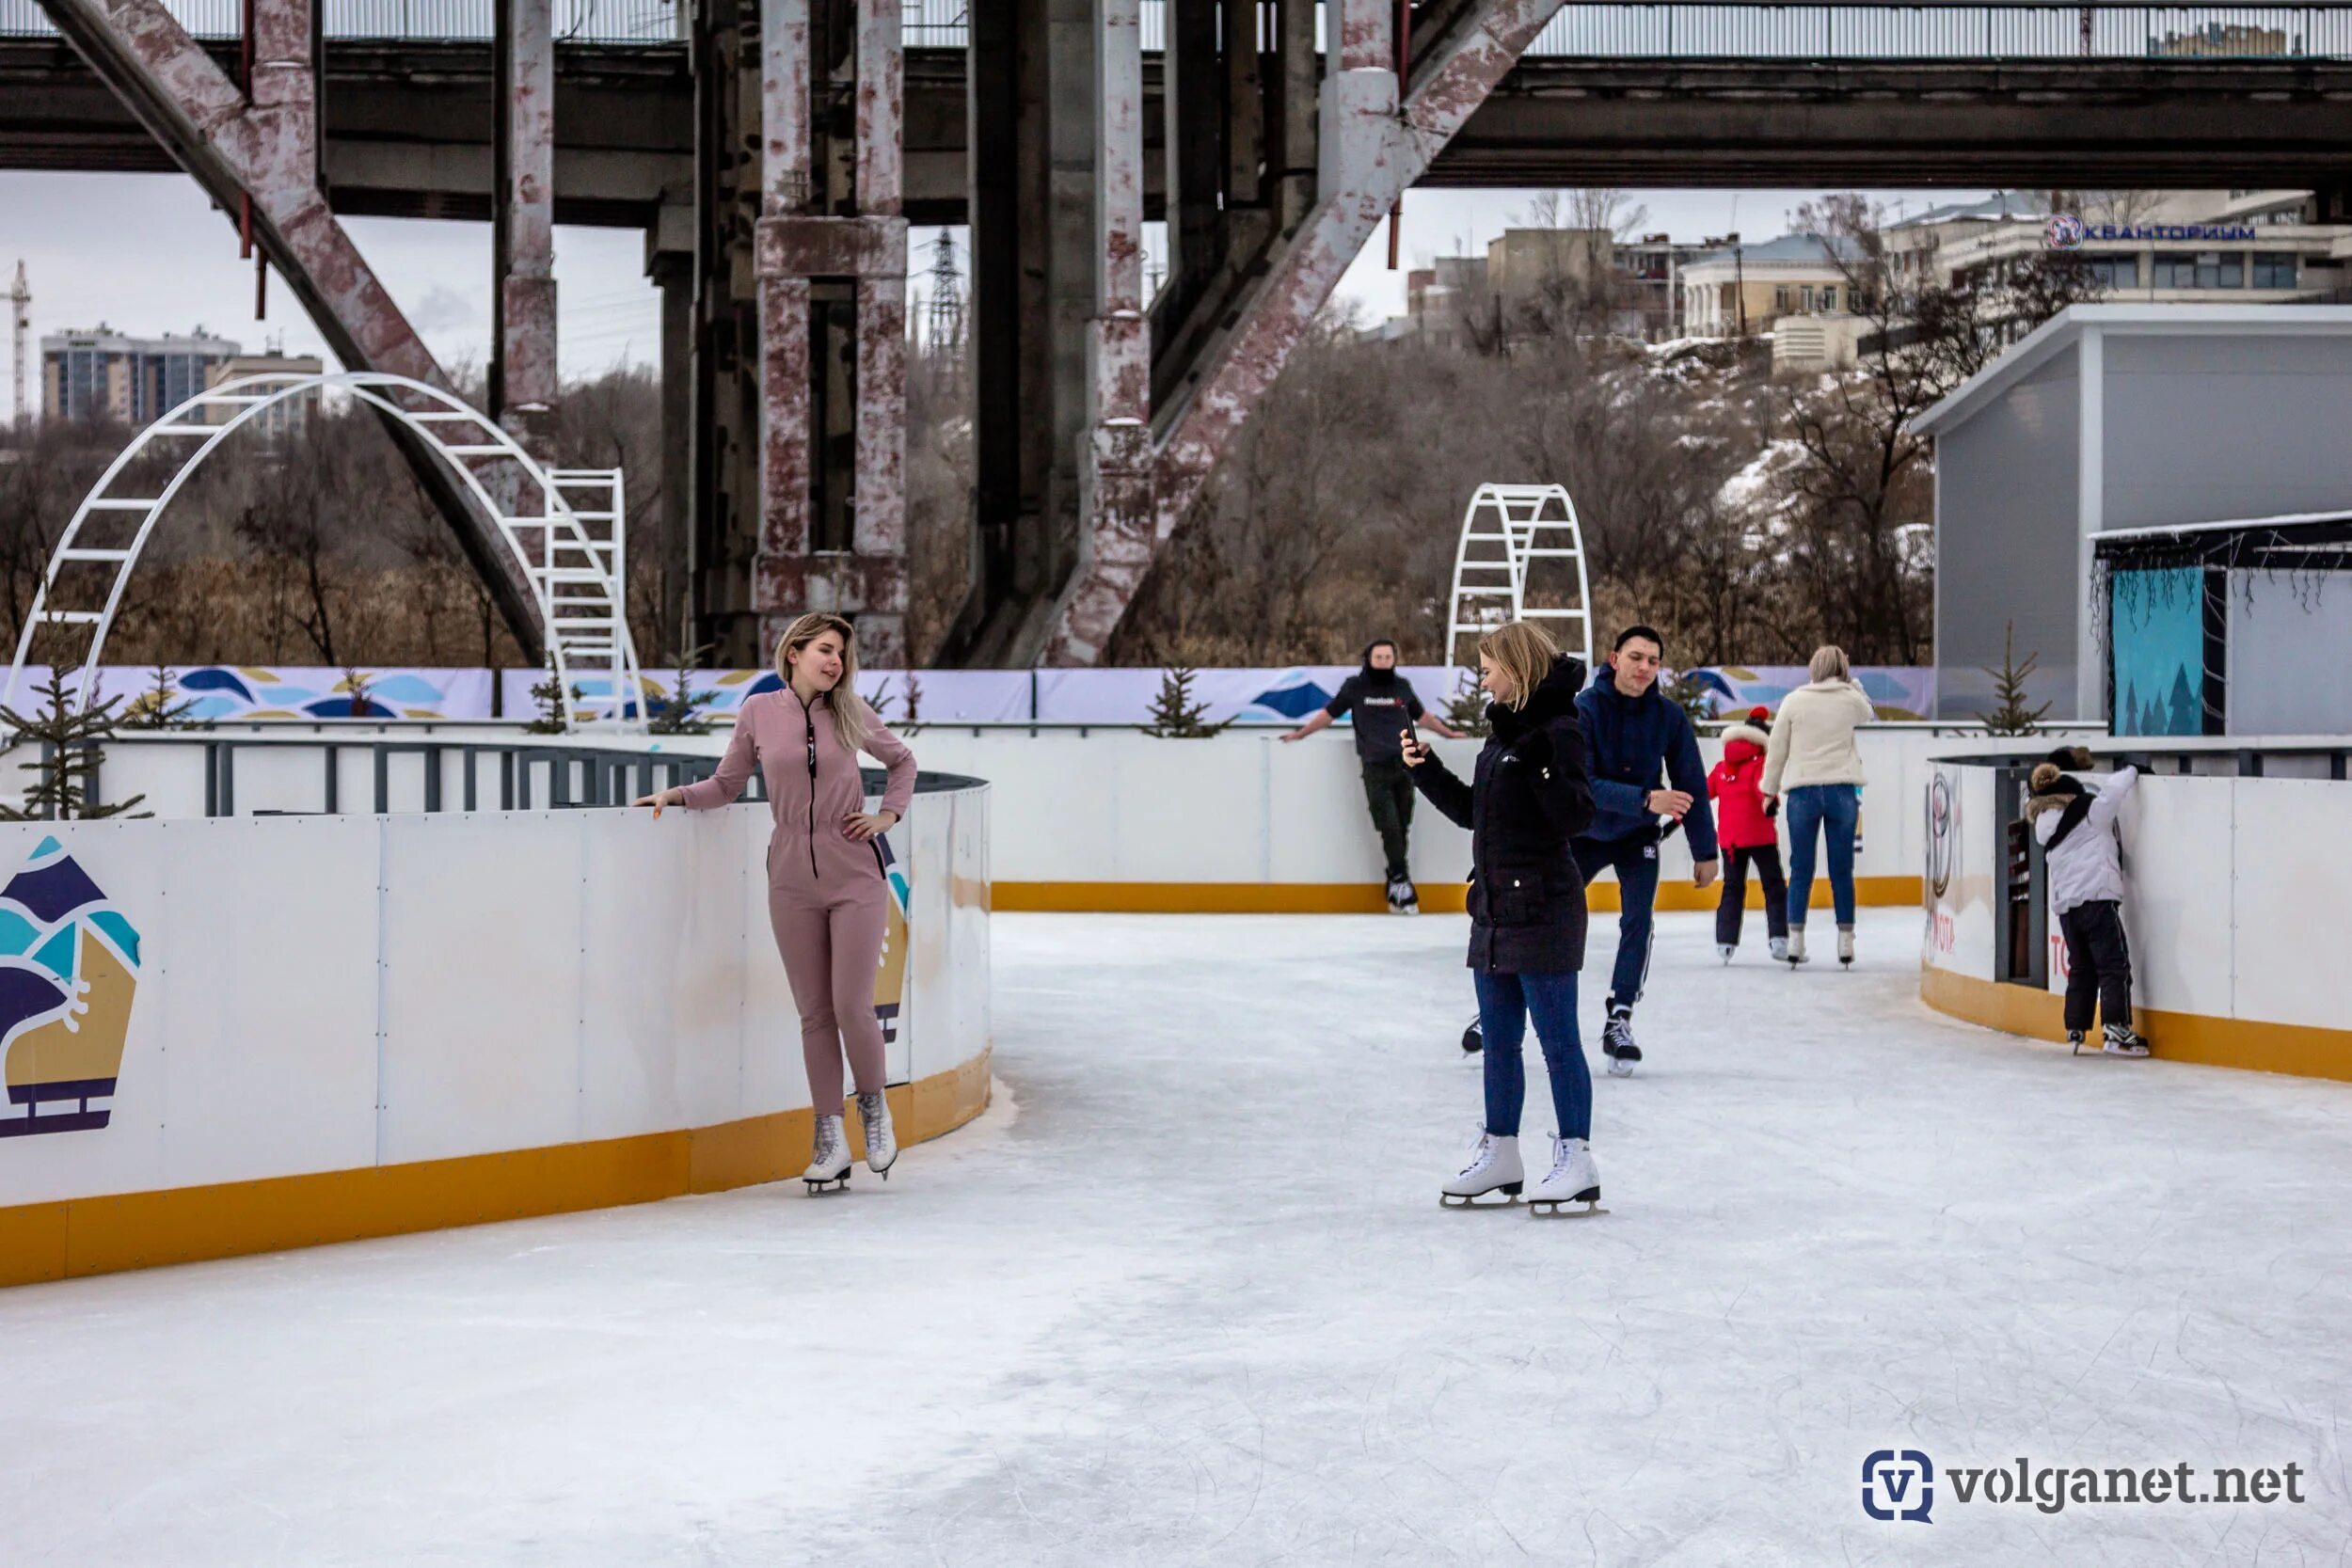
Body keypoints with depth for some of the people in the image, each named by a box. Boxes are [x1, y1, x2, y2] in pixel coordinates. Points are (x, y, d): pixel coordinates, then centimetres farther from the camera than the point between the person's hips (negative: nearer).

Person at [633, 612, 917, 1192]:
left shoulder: (851, 714, 2)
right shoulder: (759, 713, 1)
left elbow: (902, 760, 19)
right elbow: (727, 783, 11)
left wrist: (888, 814, 6)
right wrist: (677, 794, -5)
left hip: (855, 878, -1)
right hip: (793, 881, 1)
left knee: (852, 1008, -6)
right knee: (814, 1014, 3)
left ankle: (874, 1106, 20)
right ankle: (831, 1140, 11)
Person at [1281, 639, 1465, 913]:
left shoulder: (1402, 686, 13)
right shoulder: (1355, 687, 6)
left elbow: (1422, 715, 28)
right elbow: (1329, 714, 14)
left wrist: (1449, 733, 32)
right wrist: (1300, 733, 14)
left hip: (1405, 765, 3)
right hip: (1375, 767, -3)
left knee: (1401, 828, 1)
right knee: (1389, 826, -11)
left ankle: (1395, 887, 5)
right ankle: (1401, 881, -8)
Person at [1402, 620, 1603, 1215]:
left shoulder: (1557, 731, -12)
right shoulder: (1503, 731, 14)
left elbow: (1575, 817, -19)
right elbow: (1472, 811, 22)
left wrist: (1541, 767, -32)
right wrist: (1425, 769, 13)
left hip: (1544, 908, -9)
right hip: (1495, 908, 9)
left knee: (1557, 1039, -4)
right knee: (1498, 1039, 14)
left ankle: (1577, 1161, 2)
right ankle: (1499, 1155, 22)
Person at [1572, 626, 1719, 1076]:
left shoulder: (1669, 717, -14)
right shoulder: (1584, 709, -23)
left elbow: (1692, 787, -6)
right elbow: (1582, 784, -32)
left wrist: (1704, 852, -4)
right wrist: (1646, 799, -43)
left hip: (1637, 837, 1)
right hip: (1584, 832, -1)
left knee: (1638, 923, -15)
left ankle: (1619, 1023, -5)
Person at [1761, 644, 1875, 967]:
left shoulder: (1794, 701, 0)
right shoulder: (1851, 699, 1)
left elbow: (1777, 749, 4)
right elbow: (1869, 714, 26)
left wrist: (1770, 789, 13)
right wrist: (1851, 683, 25)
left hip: (1802, 792, 0)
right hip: (1841, 790, 0)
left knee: (1800, 870, 4)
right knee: (1842, 870, 5)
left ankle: (1795, 940, 0)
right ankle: (1846, 940, 7)